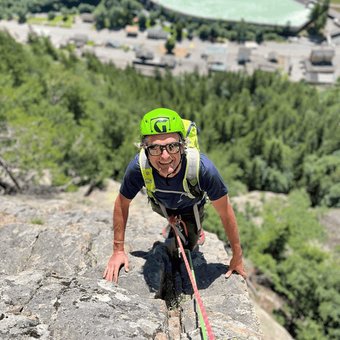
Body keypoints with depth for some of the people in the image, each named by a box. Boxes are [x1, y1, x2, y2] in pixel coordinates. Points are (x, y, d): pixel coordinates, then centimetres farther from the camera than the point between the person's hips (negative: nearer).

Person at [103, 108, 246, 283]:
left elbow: (225, 212, -31)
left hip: (191, 207, -1)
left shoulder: (203, 168, -46)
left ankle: (195, 231, 48)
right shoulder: (138, 168, -42)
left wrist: (237, 257, -20)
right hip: (162, 205, 2)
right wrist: (118, 251, -14)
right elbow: (122, 204, -21)